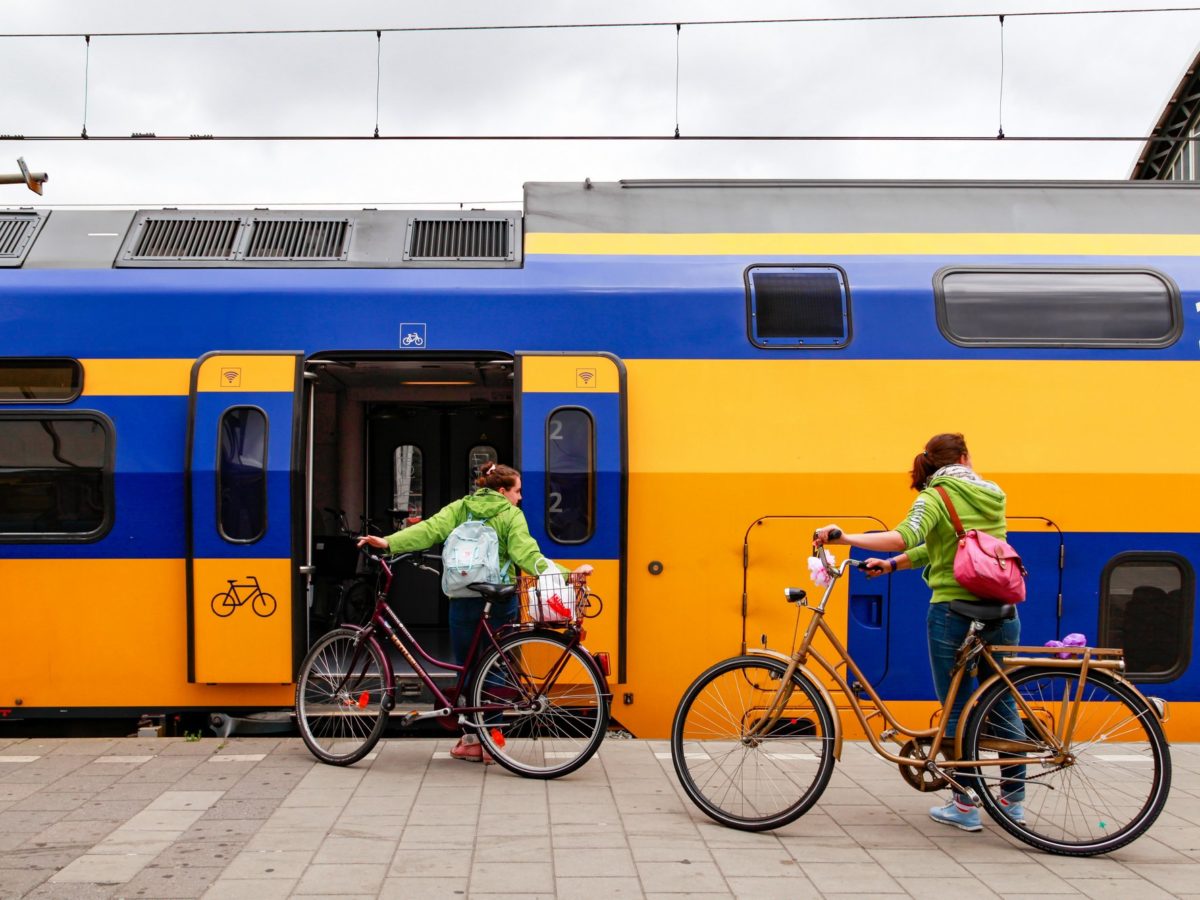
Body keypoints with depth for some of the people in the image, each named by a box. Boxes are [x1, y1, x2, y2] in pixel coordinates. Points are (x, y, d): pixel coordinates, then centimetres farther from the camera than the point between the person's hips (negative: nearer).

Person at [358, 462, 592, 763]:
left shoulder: (460, 508, 8)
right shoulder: (511, 515, 0)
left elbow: (430, 529, -6)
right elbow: (527, 555, -13)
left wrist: (389, 542, -12)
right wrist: (565, 574, -19)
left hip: (463, 600, 2)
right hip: (500, 603, -2)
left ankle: (472, 740, 12)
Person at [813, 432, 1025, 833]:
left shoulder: (934, 497, -7)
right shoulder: (993, 495, 11)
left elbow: (906, 537, -26)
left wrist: (844, 538, -25)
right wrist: (893, 563, 14)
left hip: (954, 612, -5)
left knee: (957, 708, 6)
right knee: (1003, 702, 15)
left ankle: (965, 806, 11)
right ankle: (1013, 799, 24)